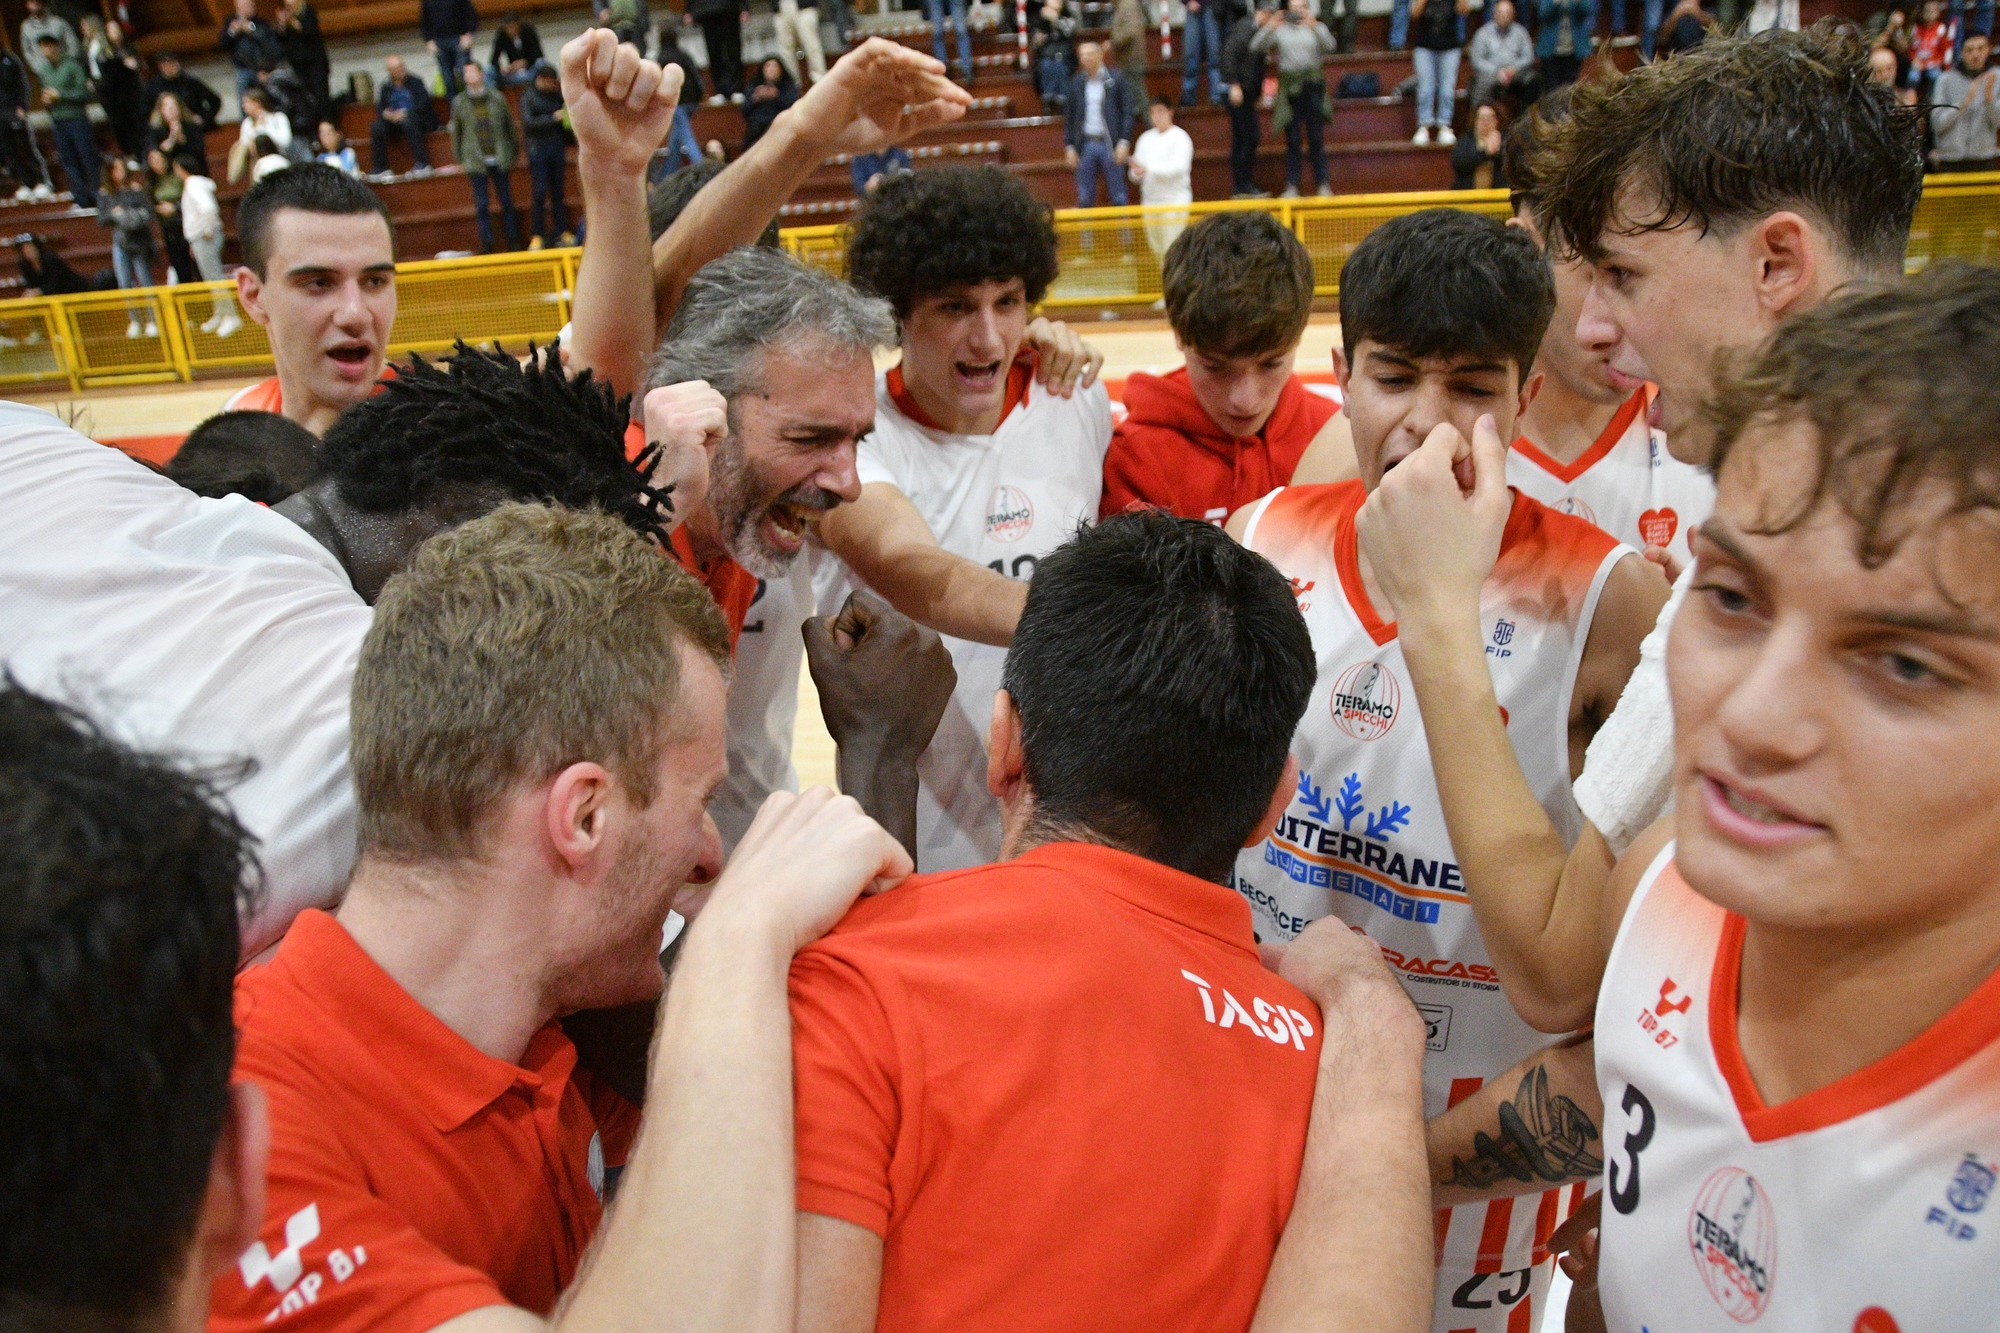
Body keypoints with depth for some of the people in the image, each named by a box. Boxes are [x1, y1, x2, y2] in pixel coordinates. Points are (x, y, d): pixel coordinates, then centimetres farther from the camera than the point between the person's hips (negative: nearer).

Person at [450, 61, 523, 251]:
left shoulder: (497, 98, 3)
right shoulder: (459, 102, 2)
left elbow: (510, 126, 8)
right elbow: (456, 132, 7)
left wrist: (514, 153, 6)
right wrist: (459, 160, 5)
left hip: (500, 159, 1)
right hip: (476, 162, -1)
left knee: (507, 202, 7)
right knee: (482, 205, 1)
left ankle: (513, 241, 15)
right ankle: (486, 244, 6)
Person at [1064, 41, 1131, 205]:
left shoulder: (1115, 79, 0)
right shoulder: (1076, 83, 8)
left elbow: (1127, 111, -1)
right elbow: (1069, 116, 11)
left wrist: (1124, 142, -10)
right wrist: (1069, 146, 4)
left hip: (1109, 144, -2)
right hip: (1085, 145, 2)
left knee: (1118, 198, 1)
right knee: (1084, 199, 4)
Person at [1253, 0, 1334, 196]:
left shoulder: (1317, 28, 9)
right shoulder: (1279, 30, 9)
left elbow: (1329, 46, -10)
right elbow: (1256, 46, -5)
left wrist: (1314, 27, -27)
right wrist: (1269, 28, -23)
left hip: (1313, 86, 0)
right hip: (1290, 88, 0)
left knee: (1316, 139, 1)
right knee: (1292, 140, 1)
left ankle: (1323, 185, 4)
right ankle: (1292, 186, 2)